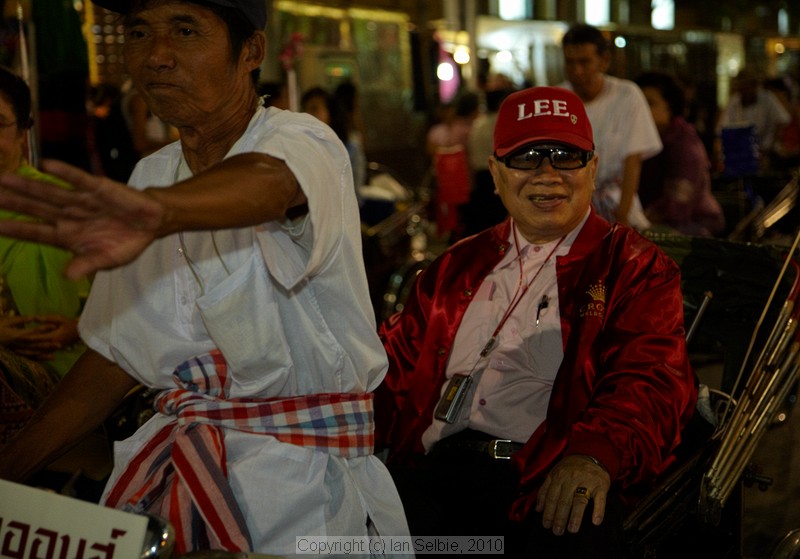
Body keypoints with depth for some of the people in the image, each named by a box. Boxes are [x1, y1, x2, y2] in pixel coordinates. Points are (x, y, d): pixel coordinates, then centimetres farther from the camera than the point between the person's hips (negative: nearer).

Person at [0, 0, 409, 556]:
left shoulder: (302, 142, -10)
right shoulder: (151, 177, 10)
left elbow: (268, 183, -38)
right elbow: (117, 354, 12)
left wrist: (157, 213, -60)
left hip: (299, 481, -5)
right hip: (169, 468, 5)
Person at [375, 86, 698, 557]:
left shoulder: (635, 267, 11)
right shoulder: (459, 265, 24)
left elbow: (650, 379, -3)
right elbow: (399, 361, 21)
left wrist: (594, 454, -24)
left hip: (555, 482, -3)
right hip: (437, 466, 3)